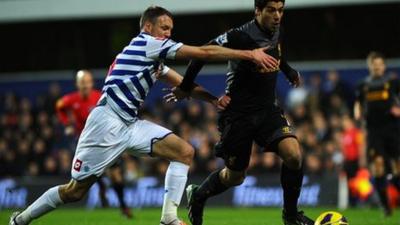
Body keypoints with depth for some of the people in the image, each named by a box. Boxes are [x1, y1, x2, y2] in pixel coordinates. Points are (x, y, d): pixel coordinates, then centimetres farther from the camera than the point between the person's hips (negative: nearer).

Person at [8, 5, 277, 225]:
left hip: (131, 124, 9)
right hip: (107, 122, -9)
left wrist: (213, 98, -2)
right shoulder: (147, 42, -9)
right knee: (75, 191, -5)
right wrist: (250, 54, -12)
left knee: (185, 152, -5)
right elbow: (205, 52, -12)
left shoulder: (155, 58, 19)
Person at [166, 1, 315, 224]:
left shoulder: (276, 33, 1)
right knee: (235, 177, 8)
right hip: (239, 115, -5)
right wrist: (186, 87, -6)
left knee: (294, 155, -19)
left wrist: (289, 71, 36)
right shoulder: (240, 36, -22)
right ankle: (197, 195, 39)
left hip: (268, 110, 5)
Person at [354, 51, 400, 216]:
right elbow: (358, 103, 23)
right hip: (373, 130, 1)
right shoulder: (363, 86, 13)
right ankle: (385, 206, -6)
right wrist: (358, 113, 3)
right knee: (377, 163, -11)